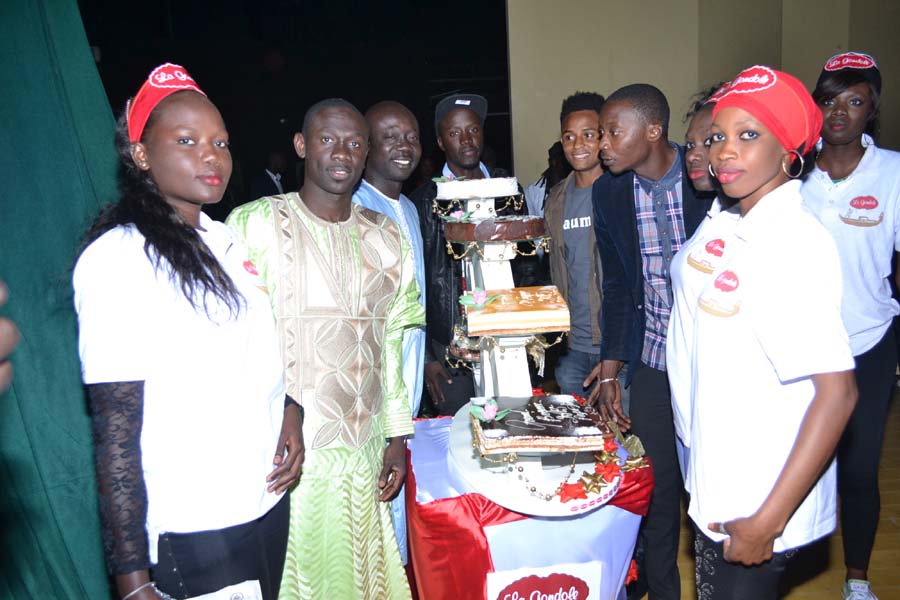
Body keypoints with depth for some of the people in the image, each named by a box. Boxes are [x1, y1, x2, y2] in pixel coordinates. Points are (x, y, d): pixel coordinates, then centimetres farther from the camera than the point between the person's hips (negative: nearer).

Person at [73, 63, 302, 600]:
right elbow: (116, 434, -17)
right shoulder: (117, 258, -16)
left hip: (269, 504, 7)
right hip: (191, 536, -7)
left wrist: (288, 409, -2)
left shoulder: (226, 241, 6)